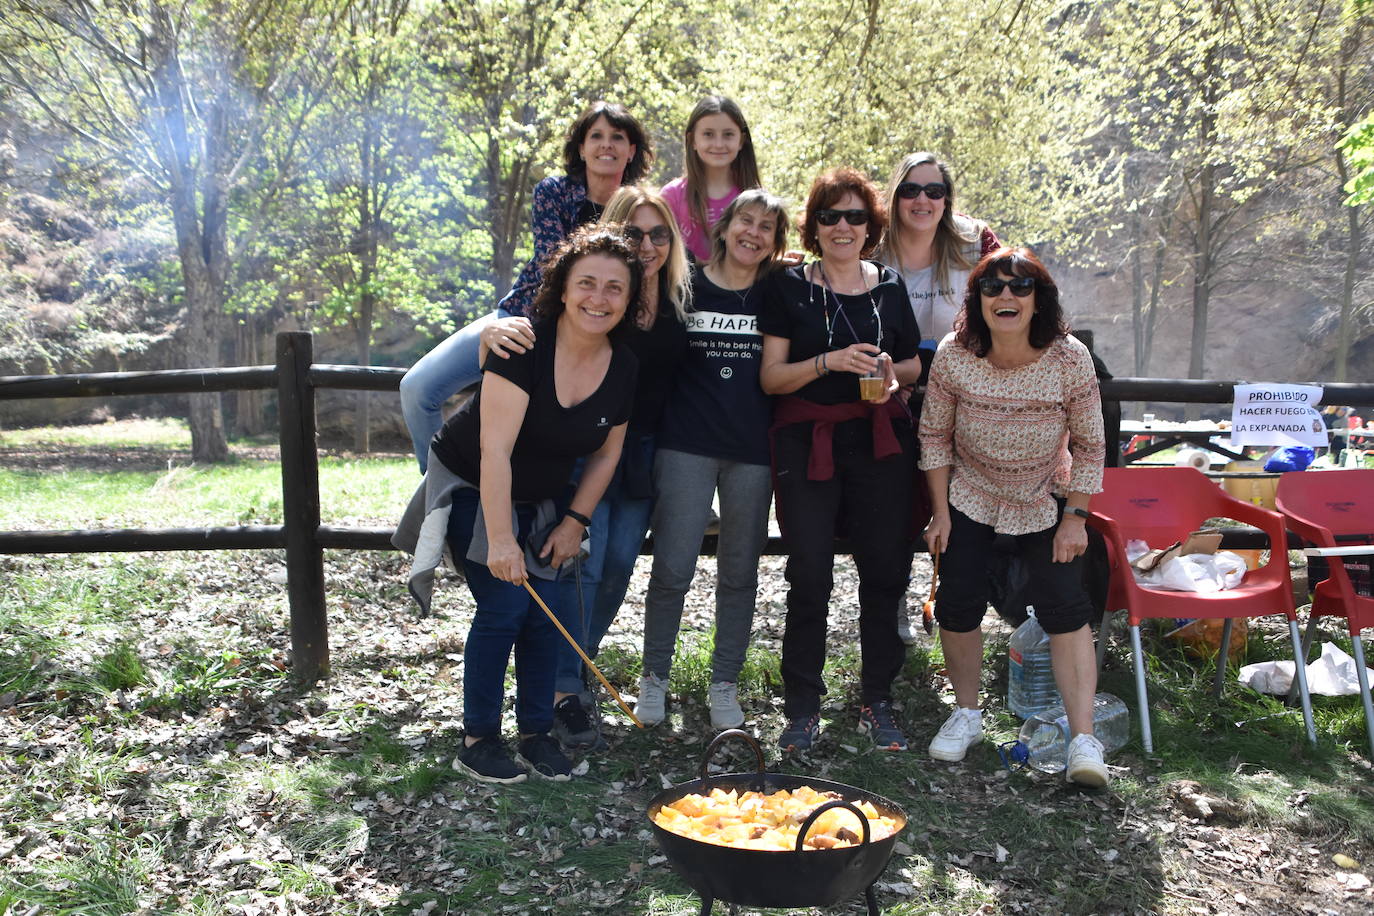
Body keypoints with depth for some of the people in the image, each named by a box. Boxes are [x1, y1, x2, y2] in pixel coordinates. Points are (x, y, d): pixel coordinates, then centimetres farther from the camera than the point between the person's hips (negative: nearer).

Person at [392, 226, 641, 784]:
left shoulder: (623, 367, -8)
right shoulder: (524, 343, -27)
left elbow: (607, 453, 6)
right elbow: (495, 449, -29)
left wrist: (575, 521, 0)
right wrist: (500, 540, -30)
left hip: (536, 502, 5)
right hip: (471, 487, -5)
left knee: (544, 613, -1)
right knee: (504, 606, -13)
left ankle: (536, 735, 15)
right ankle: (477, 741, 3)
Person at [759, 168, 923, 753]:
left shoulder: (890, 288, 11)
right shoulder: (790, 288, 3)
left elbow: (914, 365, 19)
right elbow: (771, 377, -2)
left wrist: (892, 374, -4)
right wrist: (830, 361, -17)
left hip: (881, 441, 3)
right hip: (807, 441, -2)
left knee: (884, 569, 3)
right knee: (809, 576, -2)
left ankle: (877, 700, 19)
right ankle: (803, 707, 10)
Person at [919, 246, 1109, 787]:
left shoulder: (1070, 360, -21)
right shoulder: (953, 356, -18)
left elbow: (1089, 444, -9)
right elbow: (934, 435, -5)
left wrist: (1075, 517, -11)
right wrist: (940, 512, -5)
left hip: (1046, 501, -1)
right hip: (969, 497, 1)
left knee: (1063, 605, -12)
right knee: (957, 605, -2)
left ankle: (1084, 739, -7)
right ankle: (966, 714, 21)